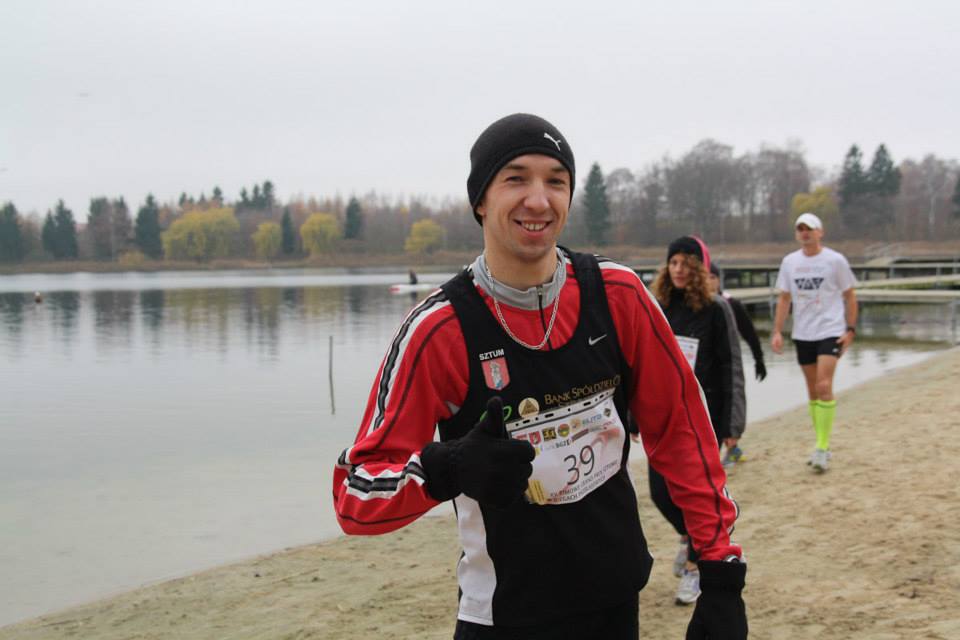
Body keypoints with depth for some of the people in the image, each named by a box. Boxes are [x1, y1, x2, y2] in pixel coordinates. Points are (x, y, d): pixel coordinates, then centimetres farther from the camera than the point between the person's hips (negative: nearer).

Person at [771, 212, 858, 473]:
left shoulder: (835, 260, -5)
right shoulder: (790, 262, 6)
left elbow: (849, 296, 2)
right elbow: (784, 298, 11)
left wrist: (850, 329, -5)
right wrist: (777, 331, 4)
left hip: (830, 331, -4)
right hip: (802, 334, 4)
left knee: (824, 387, -15)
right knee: (812, 390, 10)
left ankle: (822, 448, -11)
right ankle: (822, 445, 22)